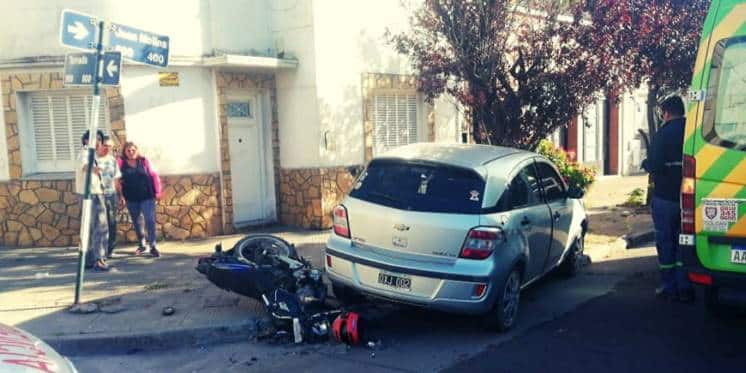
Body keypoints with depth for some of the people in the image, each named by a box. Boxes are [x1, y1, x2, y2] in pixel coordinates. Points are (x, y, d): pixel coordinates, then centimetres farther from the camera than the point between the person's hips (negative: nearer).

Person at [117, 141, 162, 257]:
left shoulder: (144, 161, 1)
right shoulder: (121, 163, 1)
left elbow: (153, 176, 3)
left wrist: (157, 191, 0)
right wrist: (120, 195, -6)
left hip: (147, 196, -2)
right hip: (131, 198, 2)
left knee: (150, 220, -8)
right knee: (136, 222, 13)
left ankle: (153, 246, -3)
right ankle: (141, 244, 27)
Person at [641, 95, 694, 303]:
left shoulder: (663, 134, -14)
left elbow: (654, 165, -21)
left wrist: (645, 163, 1)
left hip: (665, 196, -5)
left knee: (665, 241, 6)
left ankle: (669, 287, 12)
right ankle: (685, 288, 15)